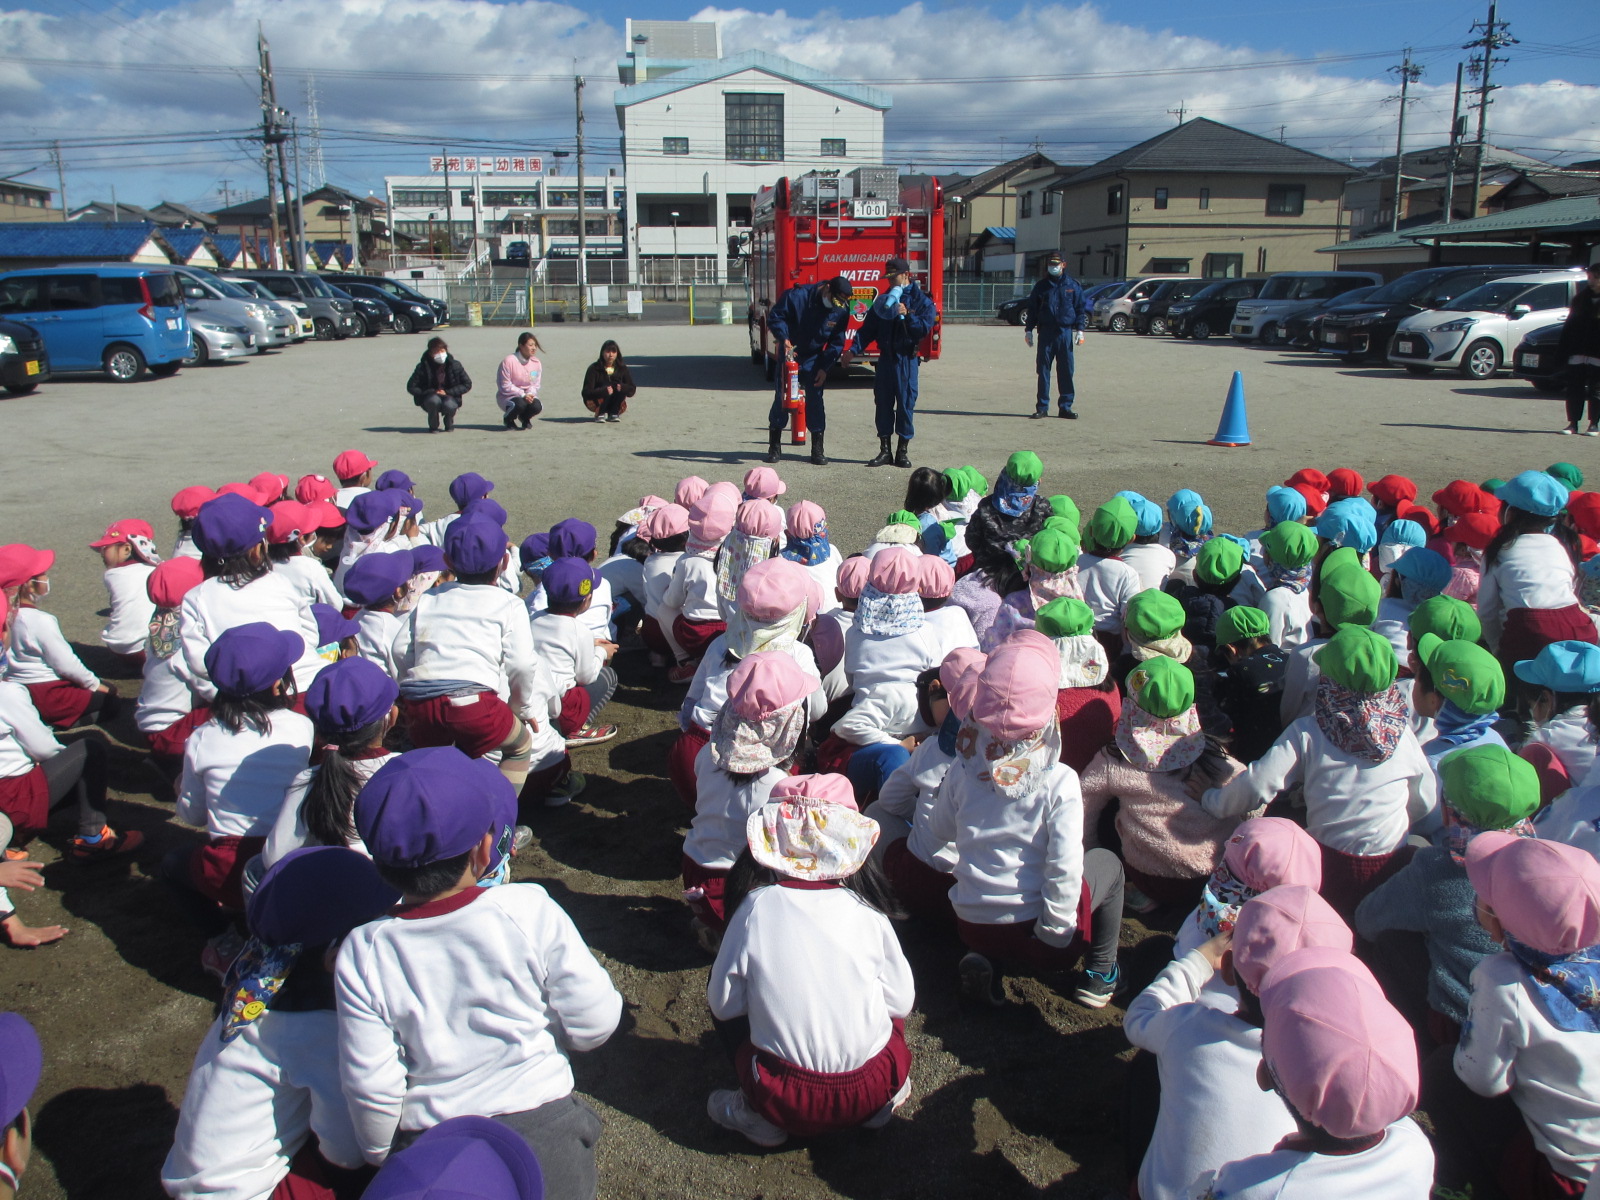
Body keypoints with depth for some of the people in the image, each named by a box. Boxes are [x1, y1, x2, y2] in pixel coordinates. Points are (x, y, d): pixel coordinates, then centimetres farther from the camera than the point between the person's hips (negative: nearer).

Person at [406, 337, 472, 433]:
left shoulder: (454, 365, -7)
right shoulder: (424, 366, -10)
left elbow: (467, 385, -1)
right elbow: (411, 387, -6)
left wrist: (447, 392, -12)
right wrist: (432, 392, -15)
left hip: (449, 397, 0)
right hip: (430, 396, 0)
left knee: (449, 405, -35)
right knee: (434, 401, -36)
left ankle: (449, 424, 2)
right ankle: (433, 426, -6)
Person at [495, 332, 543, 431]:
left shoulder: (536, 363, -1)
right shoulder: (508, 361, -18)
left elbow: (535, 384, 4)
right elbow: (505, 386, -16)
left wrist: (530, 394, -18)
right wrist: (522, 394, -23)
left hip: (527, 395, 4)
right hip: (508, 396, -4)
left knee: (537, 406, -28)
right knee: (520, 404, -37)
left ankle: (524, 417, 10)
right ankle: (509, 419, 1)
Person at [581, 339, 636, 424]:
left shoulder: (622, 368, -6)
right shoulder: (594, 368, -16)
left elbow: (632, 390, -7)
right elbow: (586, 392, -22)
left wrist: (621, 387, -31)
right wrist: (604, 390, -38)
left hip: (613, 403, 3)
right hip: (594, 402, -3)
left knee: (621, 388, -25)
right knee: (608, 387, -32)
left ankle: (613, 413, -11)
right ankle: (600, 413, -14)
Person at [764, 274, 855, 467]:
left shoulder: (842, 310, -10)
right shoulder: (797, 296, -20)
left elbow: (837, 341, -3)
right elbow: (775, 317, -13)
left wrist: (824, 367, -9)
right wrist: (784, 339, -29)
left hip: (815, 359, 2)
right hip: (790, 354, -2)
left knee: (815, 400, -2)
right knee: (781, 398, 0)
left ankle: (817, 450, 5)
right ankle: (773, 447, 9)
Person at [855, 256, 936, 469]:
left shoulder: (922, 300, 0)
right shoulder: (884, 299, 14)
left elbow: (925, 328, -12)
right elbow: (869, 327, 10)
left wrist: (906, 316, -22)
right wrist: (855, 348, -2)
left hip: (906, 359, -4)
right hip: (885, 358, 4)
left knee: (905, 404, 0)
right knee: (883, 403, 5)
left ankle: (902, 451, 9)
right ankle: (884, 451, 13)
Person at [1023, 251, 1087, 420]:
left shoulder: (1072, 285, 7)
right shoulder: (1041, 286, 9)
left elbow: (1081, 308, 9)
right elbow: (1032, 309, 12)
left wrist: (1080, 329, 0)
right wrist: (1029, 329, 4)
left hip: (1065, 332, 0)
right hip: (1045, 333, 1)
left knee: (1066, 370, 0)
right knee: (1043, 370, 0)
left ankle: (1065, 407, 7)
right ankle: (1042, 407, 6)